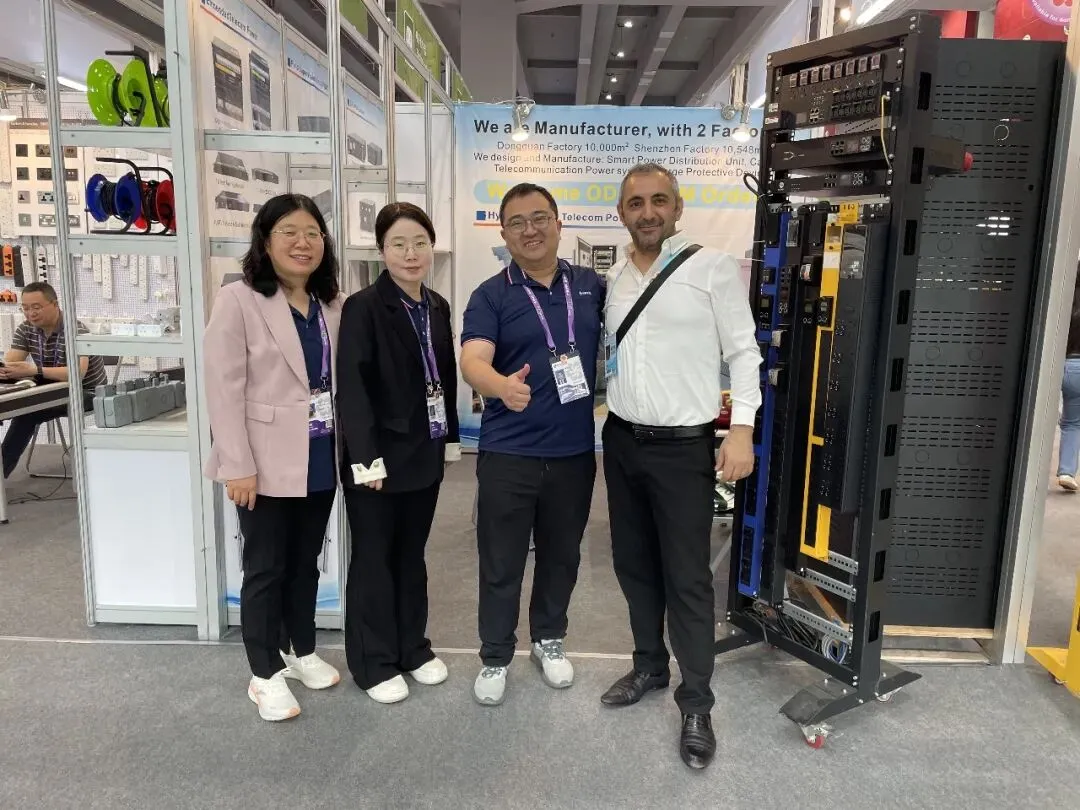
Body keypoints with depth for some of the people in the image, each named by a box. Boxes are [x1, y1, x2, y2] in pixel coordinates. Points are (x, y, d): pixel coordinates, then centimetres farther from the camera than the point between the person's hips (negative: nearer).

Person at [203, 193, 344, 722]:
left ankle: (301, 651, 36)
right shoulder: (238, 301, -10)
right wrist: (238, 466, -17)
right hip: (266, 462, -5)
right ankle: (266, 674, 24)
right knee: (265, 569, 7)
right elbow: (224, 390, -13)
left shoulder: (332, 304, 7)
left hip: (319, 459, 5)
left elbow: (340, 380, 8)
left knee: (305, 563, 18)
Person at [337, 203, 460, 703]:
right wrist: (365, 458, -22)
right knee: (374, 559, 8)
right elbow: (352, 388, -17)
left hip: (425, 454, 6)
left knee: (412, 555, 17)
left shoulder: (438, 307, 8)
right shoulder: (363, 307, -13)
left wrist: (451, 438, 11)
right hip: (379, 456, -6)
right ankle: (374, 664, 23)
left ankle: (413, 649, 32)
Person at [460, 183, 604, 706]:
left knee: (562, 555, 17)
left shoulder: (592, 286, 4)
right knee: (501, 563, 8)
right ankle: (495, 657, 27)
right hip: (507, 454, -3)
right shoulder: (491, 296, -5)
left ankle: (549, 639, 39)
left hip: (575, 451, 3)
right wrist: (502, 384, -43)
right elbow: (472, 361, -20)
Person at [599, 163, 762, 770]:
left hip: (683, 446, -6)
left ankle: (696, 705, 17)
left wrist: (742, 429, -15)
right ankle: (650, 666, 36)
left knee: (687, 577, 1)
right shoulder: (617, 276, 9)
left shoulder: (713, 267, -7)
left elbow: (744, 353, -7)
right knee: (633, 564, 16)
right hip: (622, 441, 6)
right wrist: (611, 428, 11)